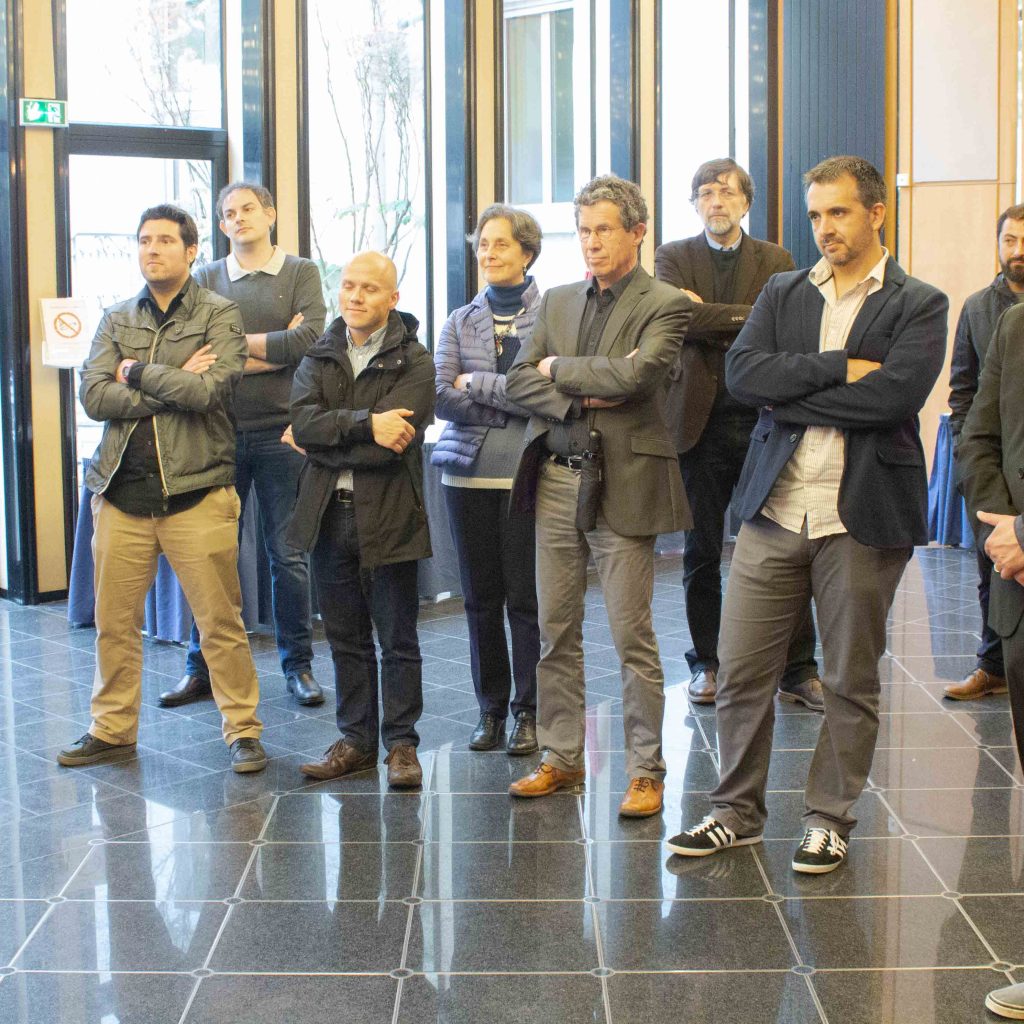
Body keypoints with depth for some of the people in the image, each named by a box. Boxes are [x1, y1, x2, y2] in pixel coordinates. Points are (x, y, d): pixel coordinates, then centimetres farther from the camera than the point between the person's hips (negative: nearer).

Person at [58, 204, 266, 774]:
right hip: (123, 491, 4)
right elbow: (94, 397, -1)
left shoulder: (219, 315, 2)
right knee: (115, 622, 9)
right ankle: (113, 731, 23)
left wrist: (138, 373, -4)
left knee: (220, 621, 0)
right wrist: (175, 386, -9)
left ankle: (244, 732, 10)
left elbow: (210, 390, -16)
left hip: (195, 492, -4)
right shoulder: (117, 320, 13)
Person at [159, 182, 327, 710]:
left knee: (288, 556, 4)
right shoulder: (207, 279, 10)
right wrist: (275, 350, -9)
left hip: (280, 433, -2)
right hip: (220, 432, 2)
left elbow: (310, 339, -12)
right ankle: (202, 666, 16)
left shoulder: (301, 273, 5)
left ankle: (297, 665, 15)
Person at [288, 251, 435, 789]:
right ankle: (356, 740, 24)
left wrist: (319, 442, -10)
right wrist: (365, 423, -22)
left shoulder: (413, 362, -6)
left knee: (398, 639, 5)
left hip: (387, 517, -4)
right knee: (346, 638, 13)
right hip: (328, 515, 4)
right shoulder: (319, 355, 9)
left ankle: (401, 744, 16)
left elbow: (389, 448, -18)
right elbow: (302, 418, -9)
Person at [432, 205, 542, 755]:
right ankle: (490, 709, 20)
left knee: (526, 596, -2)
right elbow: (442, 396, 0)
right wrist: (514, 398, -9)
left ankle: (529, 710, 11)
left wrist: (476, 384, -6)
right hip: (469, 472, 4)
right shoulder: (459, 322, 12)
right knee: (481, 596, 8)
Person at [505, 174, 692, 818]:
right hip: (556, 481, 6)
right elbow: (520, 383, 6)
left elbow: (633, 376, -20)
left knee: (633, 636, 0)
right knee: (556, 631, 11)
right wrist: (583, 397, -11)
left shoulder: (666, 306, -4)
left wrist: (560, 369, -6)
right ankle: (562, 759, 23)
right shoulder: (558, 302, 14)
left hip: (622, 485, -5)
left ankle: (646, 772, 10)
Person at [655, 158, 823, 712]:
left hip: (762, 420, 0)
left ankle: (798, 670, 8)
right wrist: (747, 317, -10)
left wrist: (711, 317, -12)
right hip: (701, 421, 0)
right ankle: (706, 664, 20)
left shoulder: (776, 261, 10)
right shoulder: (674, 257, 7)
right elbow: (681, 318, -12)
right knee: (701, 555, 7)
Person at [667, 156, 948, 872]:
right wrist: (839, 368, -13)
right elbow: (743, 371, -4)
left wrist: (790, 396, -10)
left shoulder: (919, 305, 1)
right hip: (775, 510, 3)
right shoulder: (783, 294, 12)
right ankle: (738, 812, 21)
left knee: (852, 683, 8)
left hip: (862, 516, -3)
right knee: (743, 671, 5)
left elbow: (895, 393, -16)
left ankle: (830, 819, 23)